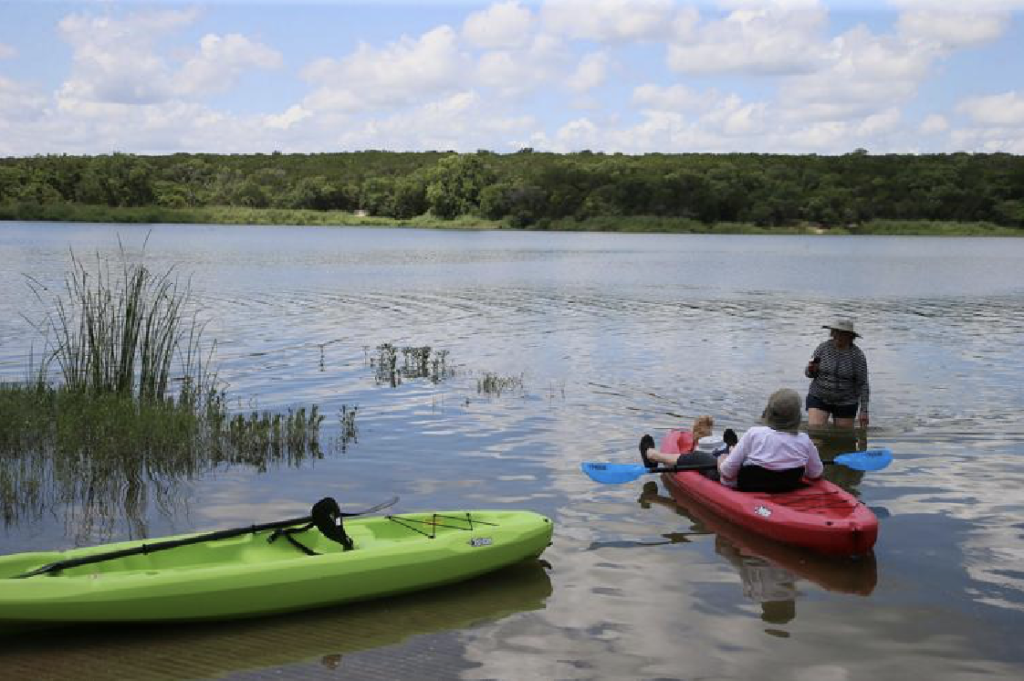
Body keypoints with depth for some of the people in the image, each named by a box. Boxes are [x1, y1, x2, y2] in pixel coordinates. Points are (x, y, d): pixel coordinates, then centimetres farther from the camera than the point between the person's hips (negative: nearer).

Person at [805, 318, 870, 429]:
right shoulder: (823, 348, -6)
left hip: (845, 402, -1)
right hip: (819, 398, 1)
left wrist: (864, 411, -10)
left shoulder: (858, 355, -11)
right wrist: (811, 370, -22)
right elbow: (809, 373, 2)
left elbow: (862, 385, -7)